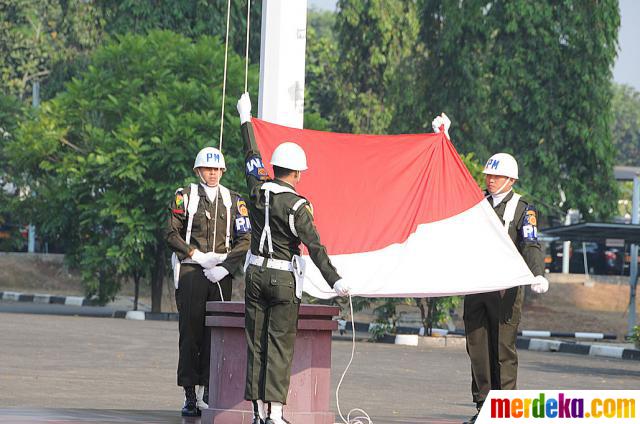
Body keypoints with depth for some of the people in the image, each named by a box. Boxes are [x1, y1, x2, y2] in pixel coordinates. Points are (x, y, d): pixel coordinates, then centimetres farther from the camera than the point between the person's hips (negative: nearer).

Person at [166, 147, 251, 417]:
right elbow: (172, 233, 2)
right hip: (191, 273, -2)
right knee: (190, 333, -4)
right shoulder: (185, 197, 5)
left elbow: (245, 240, 6)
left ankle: (207, 391, 3)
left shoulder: (233, 201, 11)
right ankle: (190, 395, -1)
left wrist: (223, 266, -6)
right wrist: (197, 255, -9)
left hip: (220, 275, 2)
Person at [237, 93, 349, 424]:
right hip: (284, 278, -5)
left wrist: (245, 118, 29)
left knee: (256, 344, 7)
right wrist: (334, 280, -23)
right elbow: (314, 247, -21)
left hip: (255, 274, 5)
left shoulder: (257, 191, 0)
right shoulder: (297, 205, -14)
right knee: (280, 346, -3)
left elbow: (252, 157, 16)